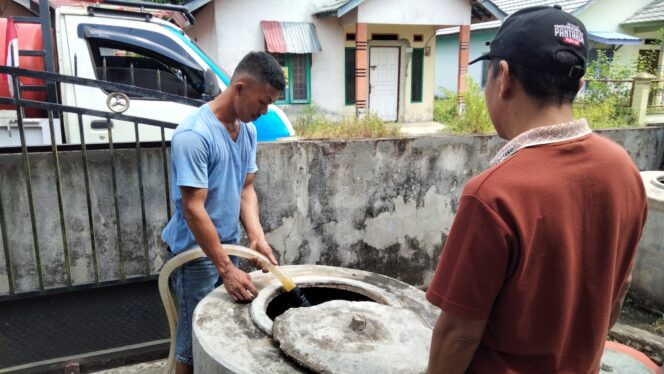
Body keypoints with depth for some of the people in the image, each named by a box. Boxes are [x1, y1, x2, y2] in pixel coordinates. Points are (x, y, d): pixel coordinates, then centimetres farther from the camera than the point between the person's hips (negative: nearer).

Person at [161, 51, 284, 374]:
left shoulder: (248, 131, 2)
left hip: (228, 245, 7)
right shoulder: (194, 135, -24)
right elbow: (193, 209, -25)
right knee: (194, 341, 8)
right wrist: (226, 268, -24)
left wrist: (256, 236, -8)